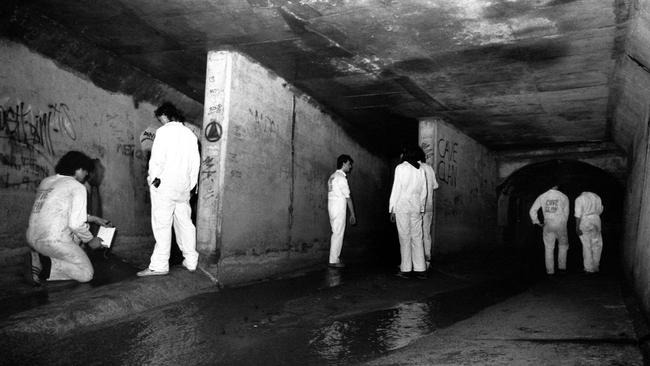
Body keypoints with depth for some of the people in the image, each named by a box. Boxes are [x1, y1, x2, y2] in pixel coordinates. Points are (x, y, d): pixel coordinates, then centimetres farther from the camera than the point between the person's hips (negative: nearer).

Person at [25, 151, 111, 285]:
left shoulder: (46, 181, 17)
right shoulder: (77, 187, -7)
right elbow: (76, 223, -14)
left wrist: (94, 219, 30)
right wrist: (90, 240, 4)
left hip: (31, 239, 8)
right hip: (53, 241, -8)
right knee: (86, 274, 5)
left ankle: (38, 259, 12)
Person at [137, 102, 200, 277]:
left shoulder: (164, 131, -7)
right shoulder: (190, 134, 11)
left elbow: (157, 159, -16)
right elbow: (195, 162, 12)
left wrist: (153, 178, -3)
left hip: (164, 186, -6)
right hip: (184, 187, 6)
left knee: (162, 225, -3)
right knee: (185, 223, 12)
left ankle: (159, 265, 0)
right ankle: (191, 261, 18)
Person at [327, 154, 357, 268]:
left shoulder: (333, 176, 15)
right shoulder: (341, 177, -13)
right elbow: (348, 197, -13)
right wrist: (352, 214, -11)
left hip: (332, 207, 9)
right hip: (339, 208, -9)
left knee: (336, 233, 13)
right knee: (338, 234, -4)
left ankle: (335, 258, 18)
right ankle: (334, 261, -1)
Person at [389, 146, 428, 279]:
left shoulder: (401, 168, -5)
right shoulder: (420, 169, 9)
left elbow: (396, 189, -7)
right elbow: (424, 191, 11)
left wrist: (392, 209, -3)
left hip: (402, 207, -4)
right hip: (416, 208, 4)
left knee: (404, 238, 0)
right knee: (417, 238, 6)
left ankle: (405, 269, 3)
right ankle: (420, 269, 7)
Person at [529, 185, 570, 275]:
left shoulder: (542, 197, 5)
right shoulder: (564, 197, 2)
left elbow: (532, 211, 2)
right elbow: (566, 213, 5)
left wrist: (537, 222, 8)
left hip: (548, 224, 1)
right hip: (560, 224, -1)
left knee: (549, 248, 6)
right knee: (563, 245, 20)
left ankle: (550, 269, 6)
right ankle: (562, 266, 18)